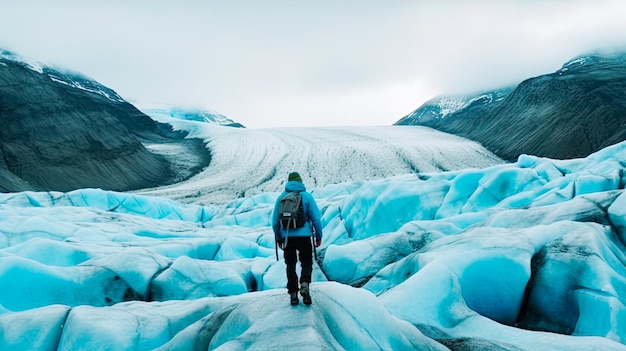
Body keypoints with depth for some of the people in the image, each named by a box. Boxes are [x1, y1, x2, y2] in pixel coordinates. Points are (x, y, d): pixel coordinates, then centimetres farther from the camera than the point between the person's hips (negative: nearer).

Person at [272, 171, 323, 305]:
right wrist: (319, 236, 7)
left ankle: (293, 294, 14)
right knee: (306, 263, 11)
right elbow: (316, 218, -3)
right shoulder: (307, 196, 0)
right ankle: (304, 285, -13)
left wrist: (278, 238, 17)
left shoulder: (281, 197, 6)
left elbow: (275, 221, 7)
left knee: (291, 265, 13)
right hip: (304, 235, -2)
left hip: (287, 237, 2)